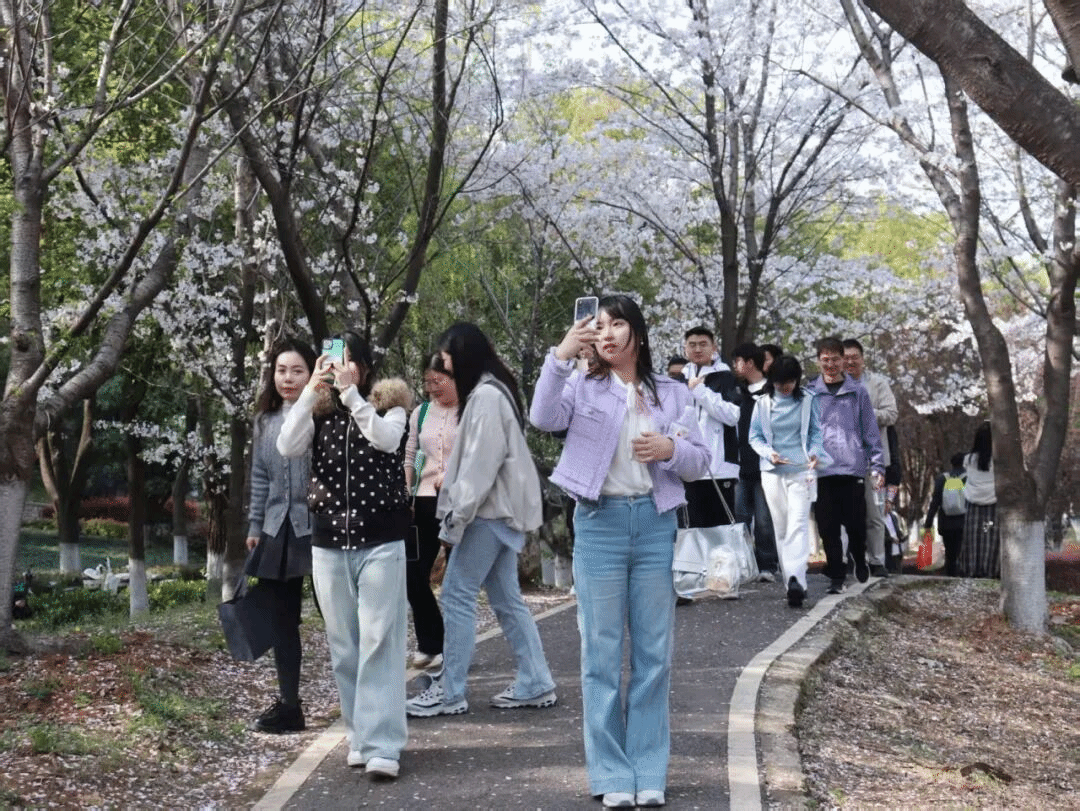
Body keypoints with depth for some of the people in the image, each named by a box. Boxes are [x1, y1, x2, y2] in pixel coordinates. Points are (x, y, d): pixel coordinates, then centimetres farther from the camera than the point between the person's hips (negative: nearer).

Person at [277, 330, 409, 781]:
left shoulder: (388, 407, 3)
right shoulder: (319, 414, 9)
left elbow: (386, 440, -19)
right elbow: (287, 446, -10)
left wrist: (349, 391, -20)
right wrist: (312, 388, -16)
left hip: (381, 543, -3)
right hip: (329, 545, 3)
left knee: (379, 643, -8)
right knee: (343, 646, 7)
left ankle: (382, 746, -10)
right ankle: (360, 735, 17)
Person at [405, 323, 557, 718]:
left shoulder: (485, 397, -15)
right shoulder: (491, 392, 17)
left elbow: (481, 462, -21)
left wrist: (459, 512, -17)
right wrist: (458, 504, 13)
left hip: (489, 511, -10)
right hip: (500, 509, 10)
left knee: (457, 595, -6)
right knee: (507, 599, 10)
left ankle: (450, 691, -2)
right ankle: (535, 684, 11)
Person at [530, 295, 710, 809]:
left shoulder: (672, 394, 10)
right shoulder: (583, 387, 4)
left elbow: (699, 462, 9)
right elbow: (543, 418, -15)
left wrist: (670, 449, -11)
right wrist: (561, 355, -22)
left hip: (655, 521, 2)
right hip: (599, 521, -2)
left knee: (654, 651, 5)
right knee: (602, 653, 1)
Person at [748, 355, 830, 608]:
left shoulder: (807, 401, 4)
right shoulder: (763, 404, 5)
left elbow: (816, 432, 9)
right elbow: (754, 436, 6)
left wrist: (815, 452, -11)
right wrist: (769, 453, -12)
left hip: (801, 470, -2)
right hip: (773, 472, 2)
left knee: (798, 524, -16)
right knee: (781, 527, 3)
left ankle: (796, 580, -28)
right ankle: (793, 582, 12)